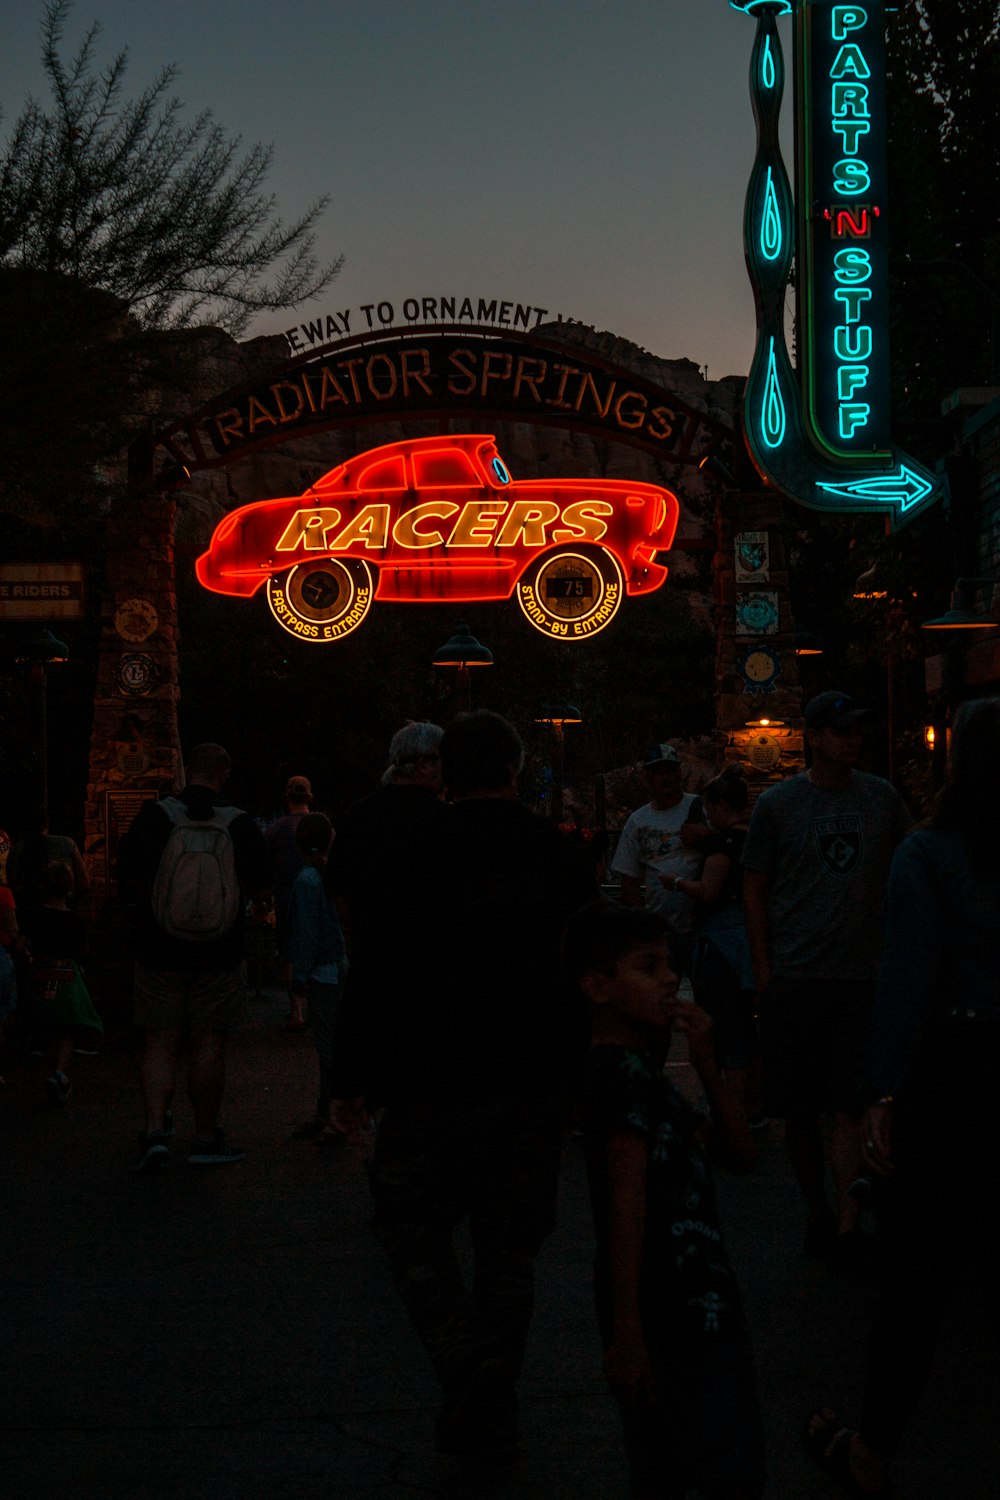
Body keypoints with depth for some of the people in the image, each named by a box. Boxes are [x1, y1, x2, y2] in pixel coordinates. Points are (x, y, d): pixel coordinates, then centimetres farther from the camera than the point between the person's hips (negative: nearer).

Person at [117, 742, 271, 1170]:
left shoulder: (154, 818, -8)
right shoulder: (240, 826, -8)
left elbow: (132, 882, -6)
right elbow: (261, 891, -3)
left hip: (160, 954, 0)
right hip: (219, 957, 0)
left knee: (160, 1046, 8)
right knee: (208, 1046, 9)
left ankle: (156, 1129, -7)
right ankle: (205, 1139, 16)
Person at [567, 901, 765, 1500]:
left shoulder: (645, 1071, 17)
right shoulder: (624, 1071, -15)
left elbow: (740, 1154, 14)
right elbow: (625, 1209, -20)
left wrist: (706, 1063, 2)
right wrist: (627, 1332, -23)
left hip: (693, 1310, 10)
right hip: (673, 1321, -10)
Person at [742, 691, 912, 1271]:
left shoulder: (882, 798, 7)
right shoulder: (777, 804, 1)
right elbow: (755, 890, 5)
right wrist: (764, 971, -1)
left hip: (863, 975, 0)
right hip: (793, 977, 0)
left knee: (851, 1105, -8)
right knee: (799, 1109, 6)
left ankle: (848, 1225, -10)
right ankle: (818, 1216, 20)